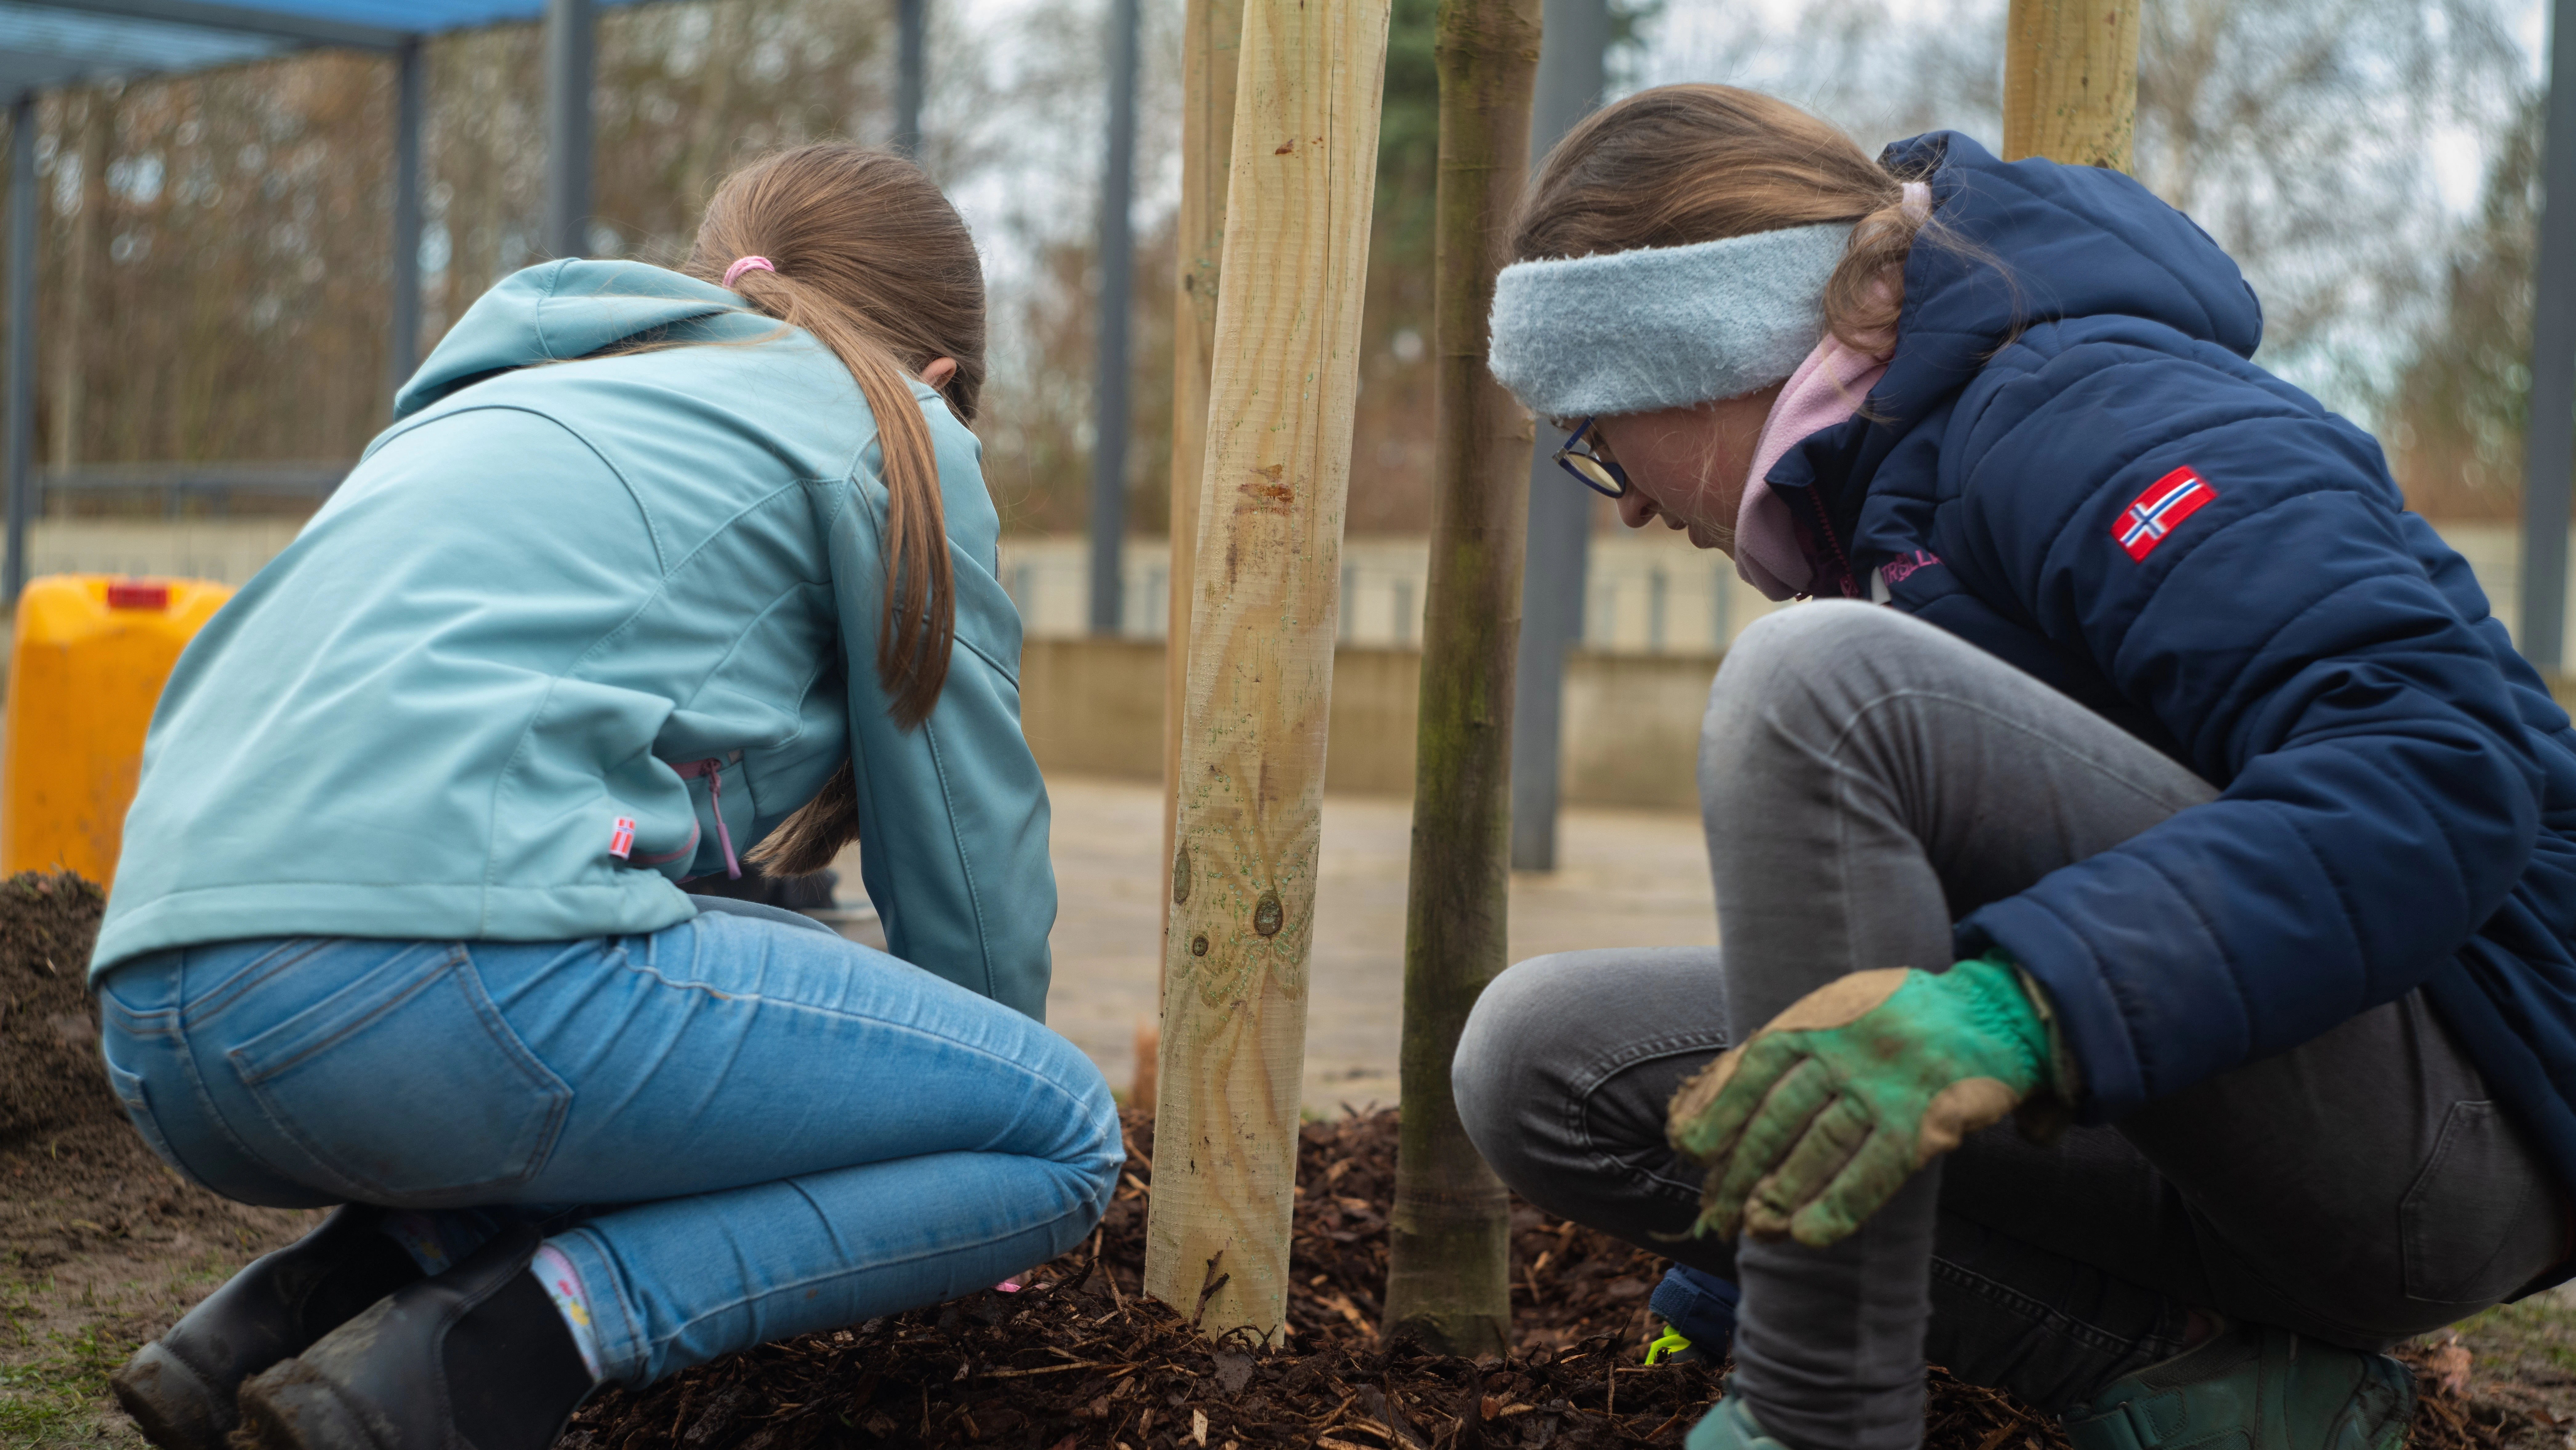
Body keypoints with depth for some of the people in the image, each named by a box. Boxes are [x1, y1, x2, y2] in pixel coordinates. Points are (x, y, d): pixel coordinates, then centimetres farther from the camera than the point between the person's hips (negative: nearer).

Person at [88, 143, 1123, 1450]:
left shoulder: (491, 407, 35)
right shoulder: (884, 425, 14)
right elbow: (968, 854, 16)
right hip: (441, 979, -8)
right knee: (1062, 1133, 6)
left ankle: (288, 1312, 10)